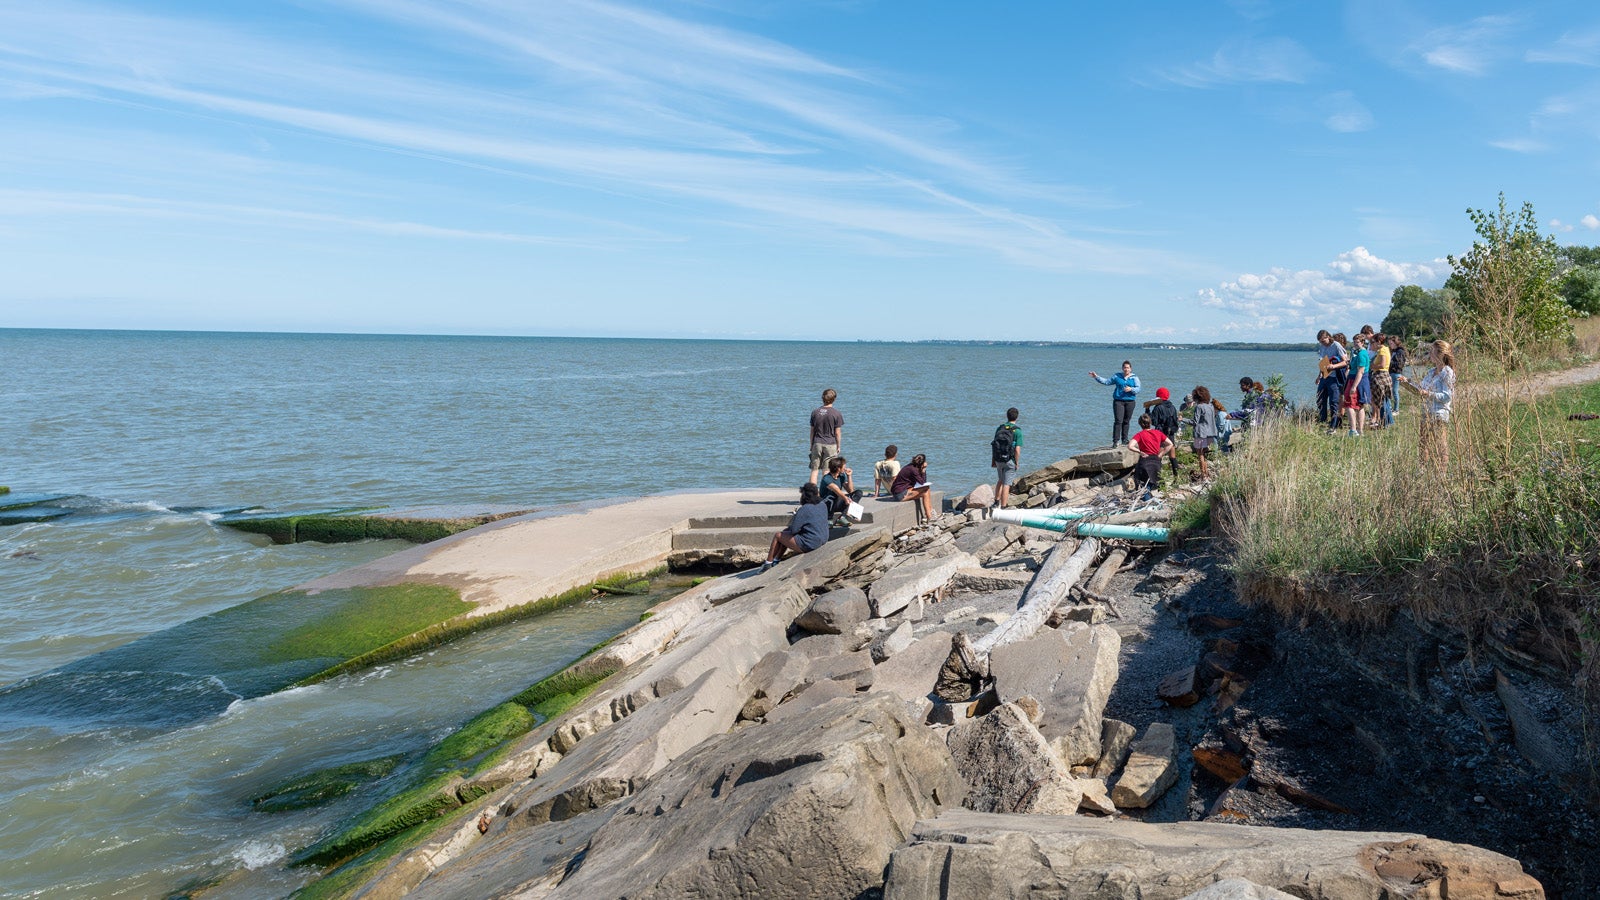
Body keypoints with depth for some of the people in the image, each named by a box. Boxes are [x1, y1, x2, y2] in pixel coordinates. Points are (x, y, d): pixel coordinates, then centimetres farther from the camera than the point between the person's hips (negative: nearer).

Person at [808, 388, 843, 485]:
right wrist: (838, 446, 6)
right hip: (830, 444, -2)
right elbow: (837, 433, -5)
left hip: (817, 444, 2)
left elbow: (812, 431, 7)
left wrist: (811, 445, 16)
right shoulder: (836, 414, -7)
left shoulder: (815, 412, 3)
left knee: (814, 470, 6)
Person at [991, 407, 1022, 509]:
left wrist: (993, 461, 13)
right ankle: (1002, 507, 2)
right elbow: (1017, 450, -15)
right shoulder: (1017, 431, -11)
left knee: (1000, 480, 25)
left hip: (998, 460, 5)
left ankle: (996, 502, 29)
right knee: (1006, 484, 1)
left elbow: (993, 445, 5)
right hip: (1010, 460, -5)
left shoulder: (999, 429, 3)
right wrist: (1017, 463, -3)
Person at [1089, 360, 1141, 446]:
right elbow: (1106, 381, 16)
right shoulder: (1117, 377, 12)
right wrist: (1096, 377, 10)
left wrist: (1131, 389, -20)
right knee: (1118, 421, -11)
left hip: (1130, 402, 1)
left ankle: (1124, 440, 16)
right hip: (1118, 401, -1)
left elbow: (1138, 389, -1)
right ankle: (1115, 441, -14)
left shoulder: (1134, 378, 8)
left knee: (1126, 421, 6)